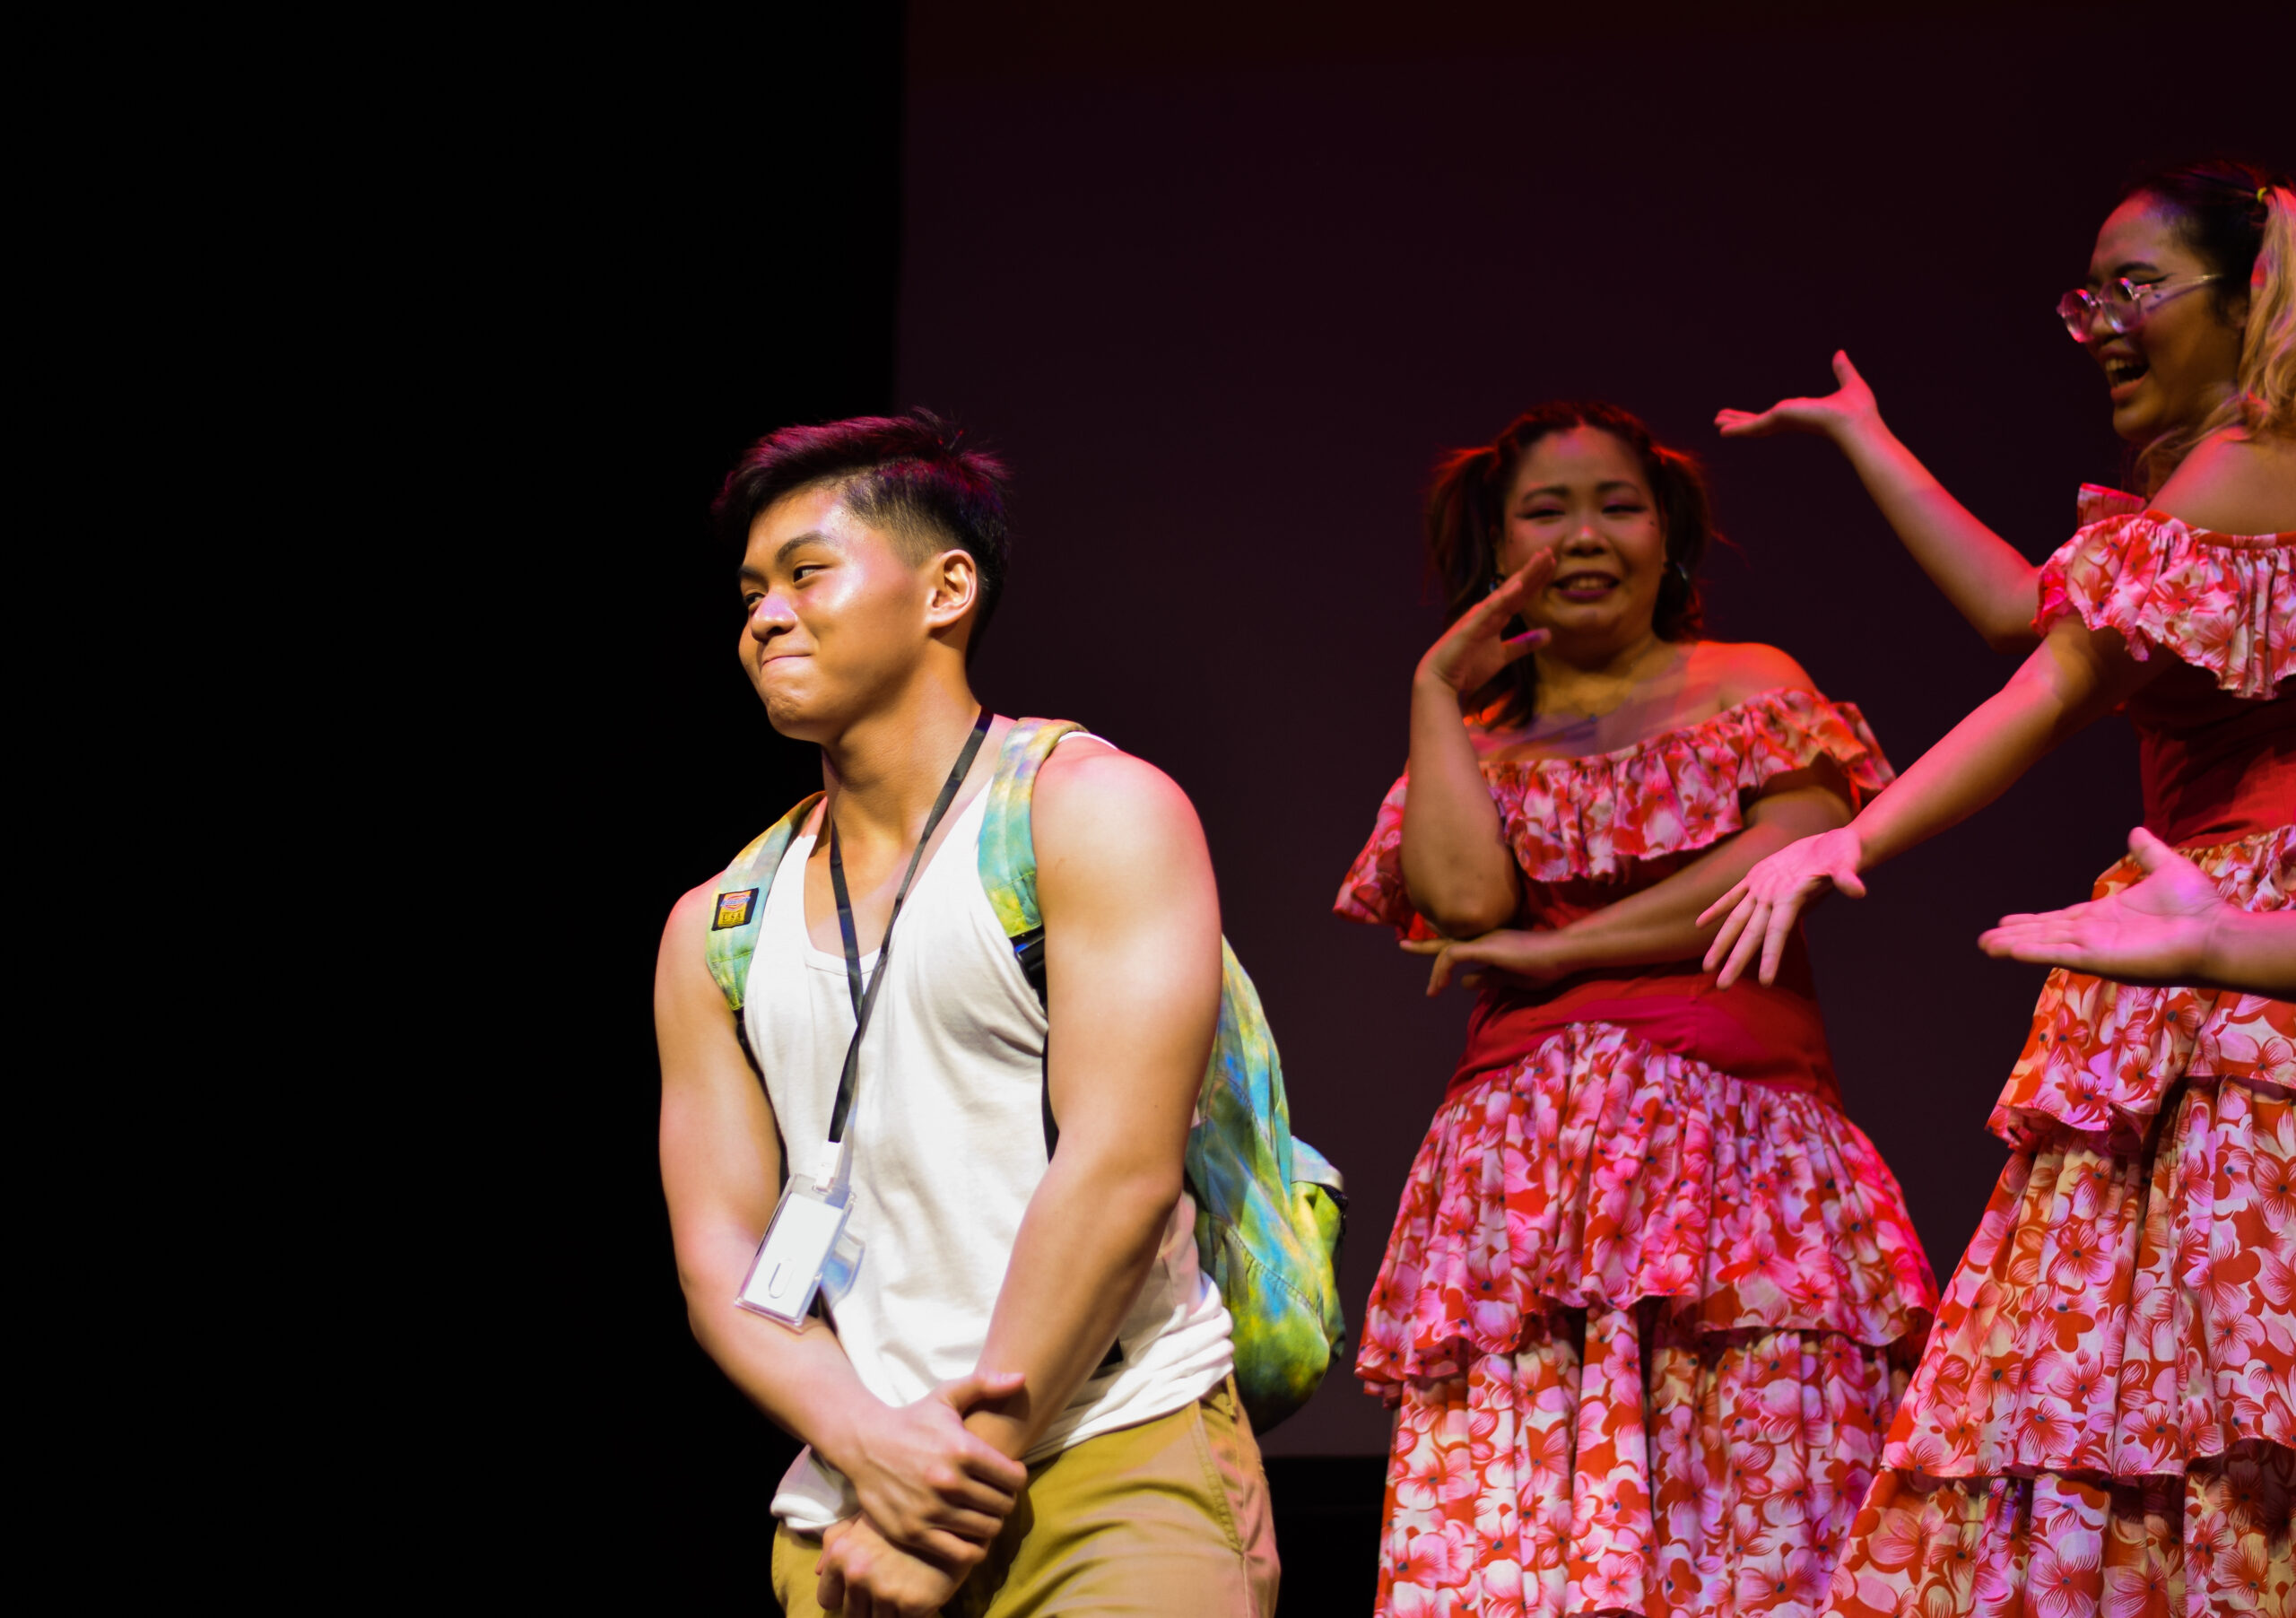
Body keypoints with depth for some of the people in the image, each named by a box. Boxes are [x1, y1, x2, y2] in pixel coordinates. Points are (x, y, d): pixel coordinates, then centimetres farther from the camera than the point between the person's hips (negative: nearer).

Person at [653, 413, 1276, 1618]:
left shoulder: (1095, 814, 0)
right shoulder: (715, 930, 14)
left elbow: (1123, 1172, -10)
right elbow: (718, 1256, 8)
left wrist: (958, 1494, -12)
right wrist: (869, 1445, -12)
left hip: (1114, 1474, -4)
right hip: (847, 1517, 4)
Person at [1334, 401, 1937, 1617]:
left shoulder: (1752, 686, 17)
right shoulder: (1469, 743, 21)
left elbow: (1795, 858, -3)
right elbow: (1467, 897, -1)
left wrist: (1559, 949, -1)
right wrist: (1436, 689, 11)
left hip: (1734, 1141, -1)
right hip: (1519, 1148, 2)